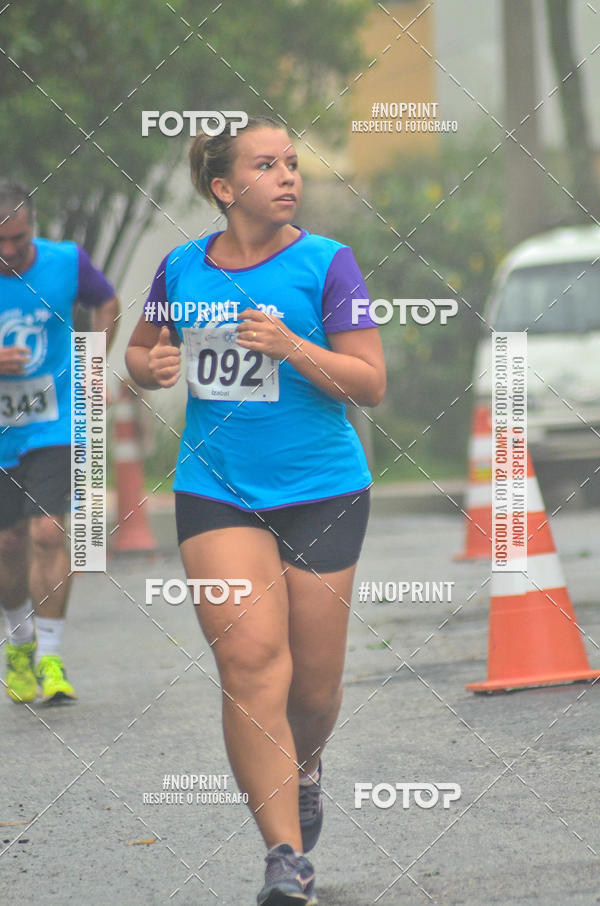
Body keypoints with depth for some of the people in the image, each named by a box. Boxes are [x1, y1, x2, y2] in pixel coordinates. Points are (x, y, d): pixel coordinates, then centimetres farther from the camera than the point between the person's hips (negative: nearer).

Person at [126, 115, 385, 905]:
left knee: (314, 680, 7)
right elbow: (139, 351, 20)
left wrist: (291, 347, -22)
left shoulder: (325, 263, -5)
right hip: (216, 488, 1)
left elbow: (371, 384, -8)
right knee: (250, 657, -15)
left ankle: (303, 767, 43)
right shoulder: (183, 268, 3)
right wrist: (150, 366, -4)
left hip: (321, 489, -1)